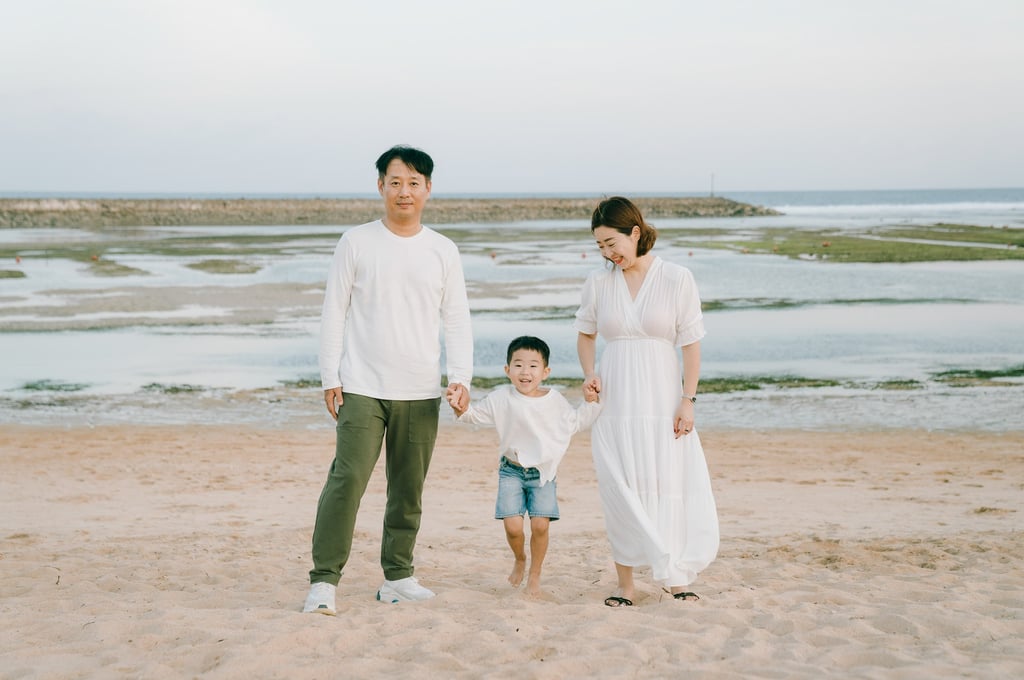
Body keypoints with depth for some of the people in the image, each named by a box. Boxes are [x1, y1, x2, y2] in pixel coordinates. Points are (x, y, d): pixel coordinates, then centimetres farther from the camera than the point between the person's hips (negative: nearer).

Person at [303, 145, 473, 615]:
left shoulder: (443, 251, 9)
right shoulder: (356, 242, 3)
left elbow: (457, 320, 9)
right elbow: (333, 312, 3)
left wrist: (460, 376, -4)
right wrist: (329, 377, -3)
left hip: (421, 392, 3)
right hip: (362, 387, -3)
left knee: (408, 489, 8)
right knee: (347, 479, -13)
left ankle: (398, 577, 20)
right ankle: (324, 580, -9)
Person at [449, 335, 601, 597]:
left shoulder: (555, 401, 0)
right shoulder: (501, 398, -5)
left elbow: (576, 422, 14)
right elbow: (476, 414, 2)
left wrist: (590, 402, 1)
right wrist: (462, 410, -18)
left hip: (543, 472, 0)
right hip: (512, 471, 0)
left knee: (540, 525, -11)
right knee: (513, 526, -10)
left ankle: (535, 574, 12)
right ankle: (519, 559, 24)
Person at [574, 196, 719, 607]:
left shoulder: (676, 279, -4)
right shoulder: (598, 283, 4)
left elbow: (691, 343, -2)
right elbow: (585, 333, 18)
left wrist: (688, 400, -6)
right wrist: (589, 373, 0)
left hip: (662, 400, -2)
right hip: (614, 401, 2)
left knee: (669, 488, -1)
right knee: (621, 491, 1)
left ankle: (676, 576, 12)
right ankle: (625, 583, 9)